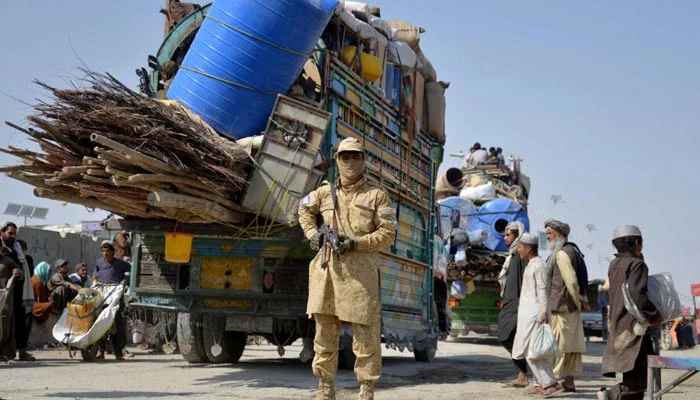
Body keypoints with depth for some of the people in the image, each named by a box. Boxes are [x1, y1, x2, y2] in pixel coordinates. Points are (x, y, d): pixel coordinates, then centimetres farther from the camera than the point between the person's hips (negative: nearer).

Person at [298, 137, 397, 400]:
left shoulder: (377, 195, 3)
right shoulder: (325, 192, 12)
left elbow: (388, 234, -1)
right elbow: (304, 208, 31)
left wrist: (356, 243, -13)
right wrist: (311, 233, 13)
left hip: (361, 272, -3)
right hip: (327, 270, 4)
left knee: (365, 336, -1)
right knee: (324, 332, 8)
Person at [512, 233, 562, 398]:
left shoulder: (539, 266, -12)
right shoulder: (530, 265, 17)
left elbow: (543, 291, -18)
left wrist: (544, 313, -23)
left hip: (535, 314, -10)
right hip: (527, 314, 10)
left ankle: (550, 383, -8)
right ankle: (539, 384, 15)